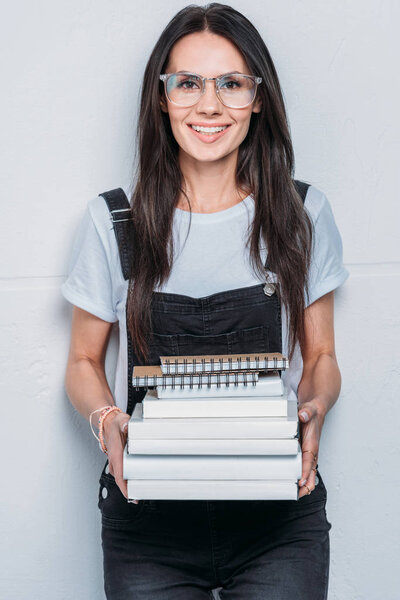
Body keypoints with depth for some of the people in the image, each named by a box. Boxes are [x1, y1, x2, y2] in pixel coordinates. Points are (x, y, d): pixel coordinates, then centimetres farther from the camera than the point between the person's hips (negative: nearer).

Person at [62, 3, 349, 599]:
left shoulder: (302, 214, 1)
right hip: (148, 521, 0)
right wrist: (109, 421, -13)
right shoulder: (113, 222, -1)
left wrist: (314, 409, -12)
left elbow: (321, 358, 9)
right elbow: (84, 363, 8)